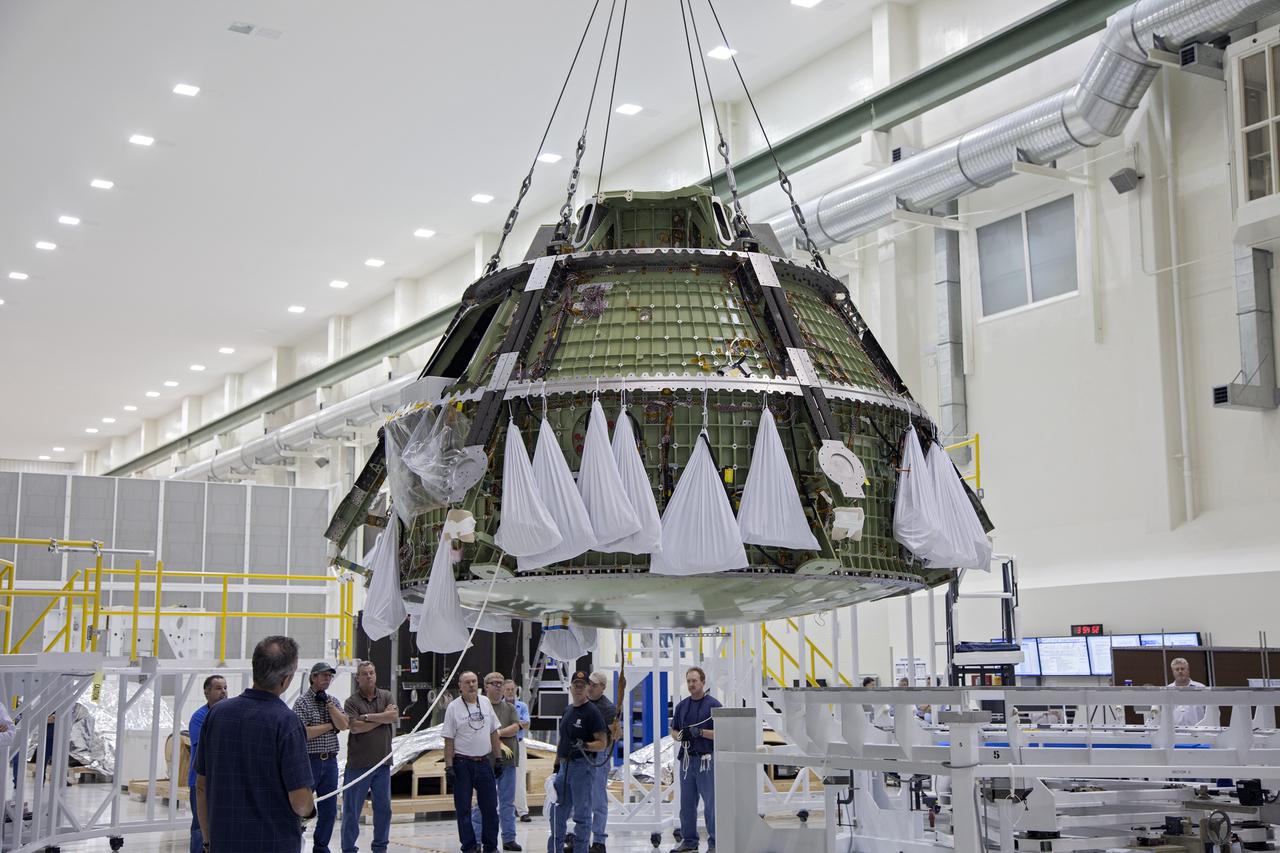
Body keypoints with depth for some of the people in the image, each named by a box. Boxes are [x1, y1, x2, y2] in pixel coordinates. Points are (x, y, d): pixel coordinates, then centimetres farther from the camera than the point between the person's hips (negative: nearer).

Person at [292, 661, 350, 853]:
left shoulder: (333, 701, 12)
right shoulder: (302, 702, -6)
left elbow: (343, 725, -2)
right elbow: (303, 733, -17)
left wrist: (328, 703, -8)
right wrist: (331, 725, -8)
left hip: (330, 761, 6)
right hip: (309, 760, -6)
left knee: (329, 810, 9)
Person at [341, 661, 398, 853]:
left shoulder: (386, 696, 8)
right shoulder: (352, 702, -2)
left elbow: (394, 717, -8)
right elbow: (355, 727, -16)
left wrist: (367, 717, -12)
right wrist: (383, 717, -10)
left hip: (383, 762, 4)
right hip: (358, 763, -4)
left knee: (383, 808, 10)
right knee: (352, 810, 1)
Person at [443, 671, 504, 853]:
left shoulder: (486, 703, 7)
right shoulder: (453, 707, -5)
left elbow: (494, 733, 12)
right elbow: (448, 740, -6)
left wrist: (498, 759, 8)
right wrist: (449, 767, -11)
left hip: (484, 762, 4)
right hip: (462, 763, -4)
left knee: (490, 807, 6)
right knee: (463, 809, 2)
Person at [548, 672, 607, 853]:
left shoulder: (592, 712, -8)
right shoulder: (567, 710, 15)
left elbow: (602, 743, -12)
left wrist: (585, 746, -28)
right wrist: (556, 765, 19)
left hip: (582, 765, -8)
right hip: (564, 766, 8)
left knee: (581, 814, -1)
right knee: (557, 812, 12)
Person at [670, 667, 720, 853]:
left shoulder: (713, 705, -5)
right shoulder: (682, 705, 12)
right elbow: (673, 731, 18)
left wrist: (701, 732, -19)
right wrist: (681, 735, -4)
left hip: (707, 759, -6)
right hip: (687, 759, 6)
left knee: (710, 804, -5)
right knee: (687, 803, 10)